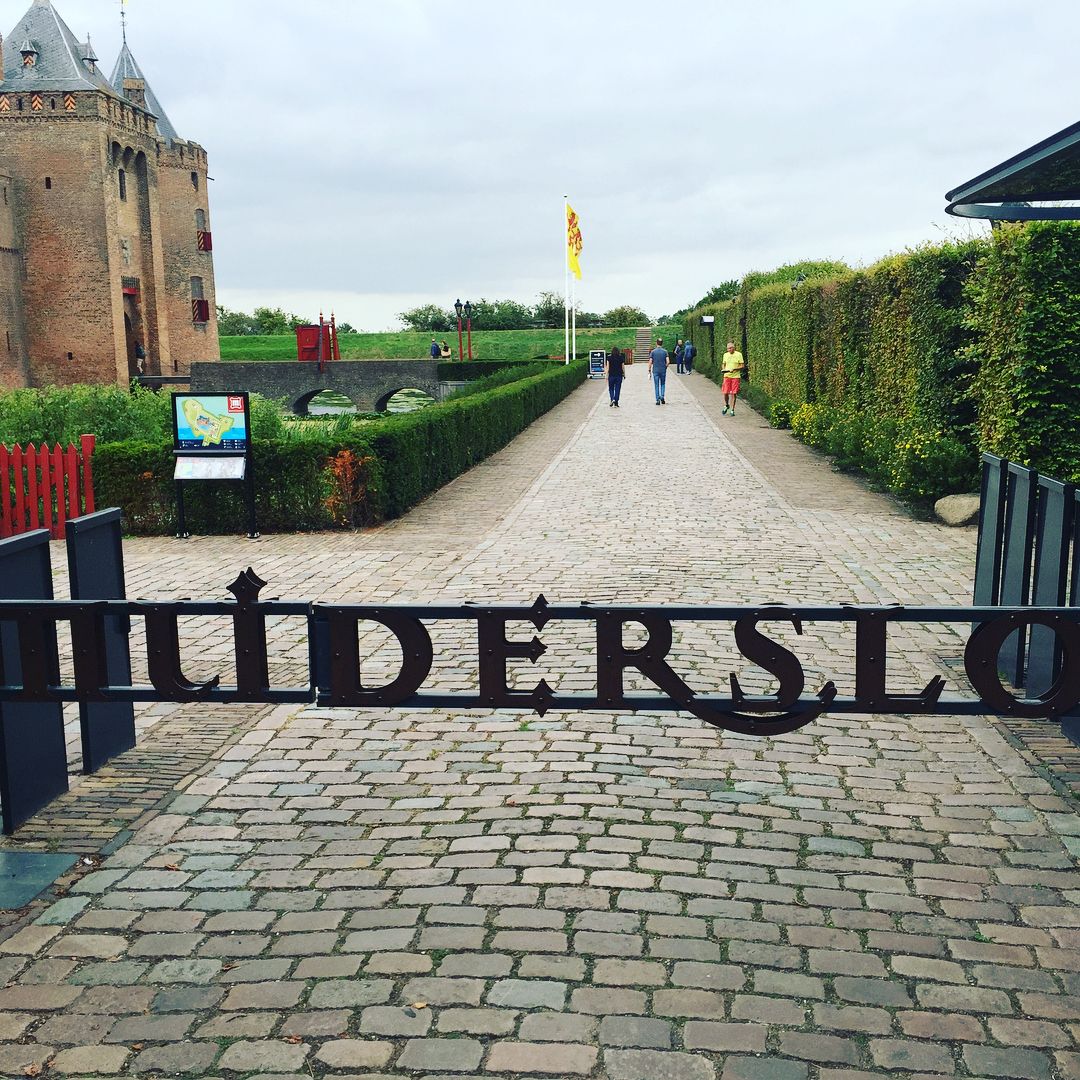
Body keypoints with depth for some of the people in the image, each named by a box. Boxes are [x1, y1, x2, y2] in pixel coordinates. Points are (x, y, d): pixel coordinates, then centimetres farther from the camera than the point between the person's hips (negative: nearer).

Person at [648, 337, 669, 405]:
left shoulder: (653, 352, -3)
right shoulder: (665, 351, -2)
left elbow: (650, 362, -7)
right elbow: (667, 362, -8)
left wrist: (649, 371, 0)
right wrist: (665, 367, 10)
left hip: (655, 371, -1)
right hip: (663, 371, 1)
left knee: (656, 385, 5)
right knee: (663, 384, 16)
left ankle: (658, 400, 3)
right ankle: (662, 397, 0)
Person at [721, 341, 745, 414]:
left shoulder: (739, 354, -3)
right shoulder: (725, 355, 9)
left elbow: (743, 366, -4)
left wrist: (734, 369, -18)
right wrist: (724, 369, -2)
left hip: (735, 376, -3)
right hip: (727, 376, 3)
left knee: (734, 394, -2)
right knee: (725, 393, -2)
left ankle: (732, 410, 8)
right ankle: (726, 405, 26)